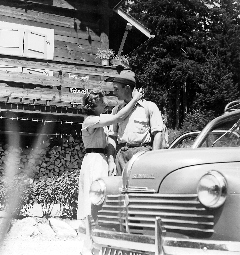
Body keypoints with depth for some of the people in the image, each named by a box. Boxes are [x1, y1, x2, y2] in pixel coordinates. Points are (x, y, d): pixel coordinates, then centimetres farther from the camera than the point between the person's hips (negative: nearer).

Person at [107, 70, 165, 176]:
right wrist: (111, 160, 4)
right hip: (121, 154, 4)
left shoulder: (149, 106, 6)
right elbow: (112, 137, 16)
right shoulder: (117, 110, 20)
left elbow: (158, 134, 0)